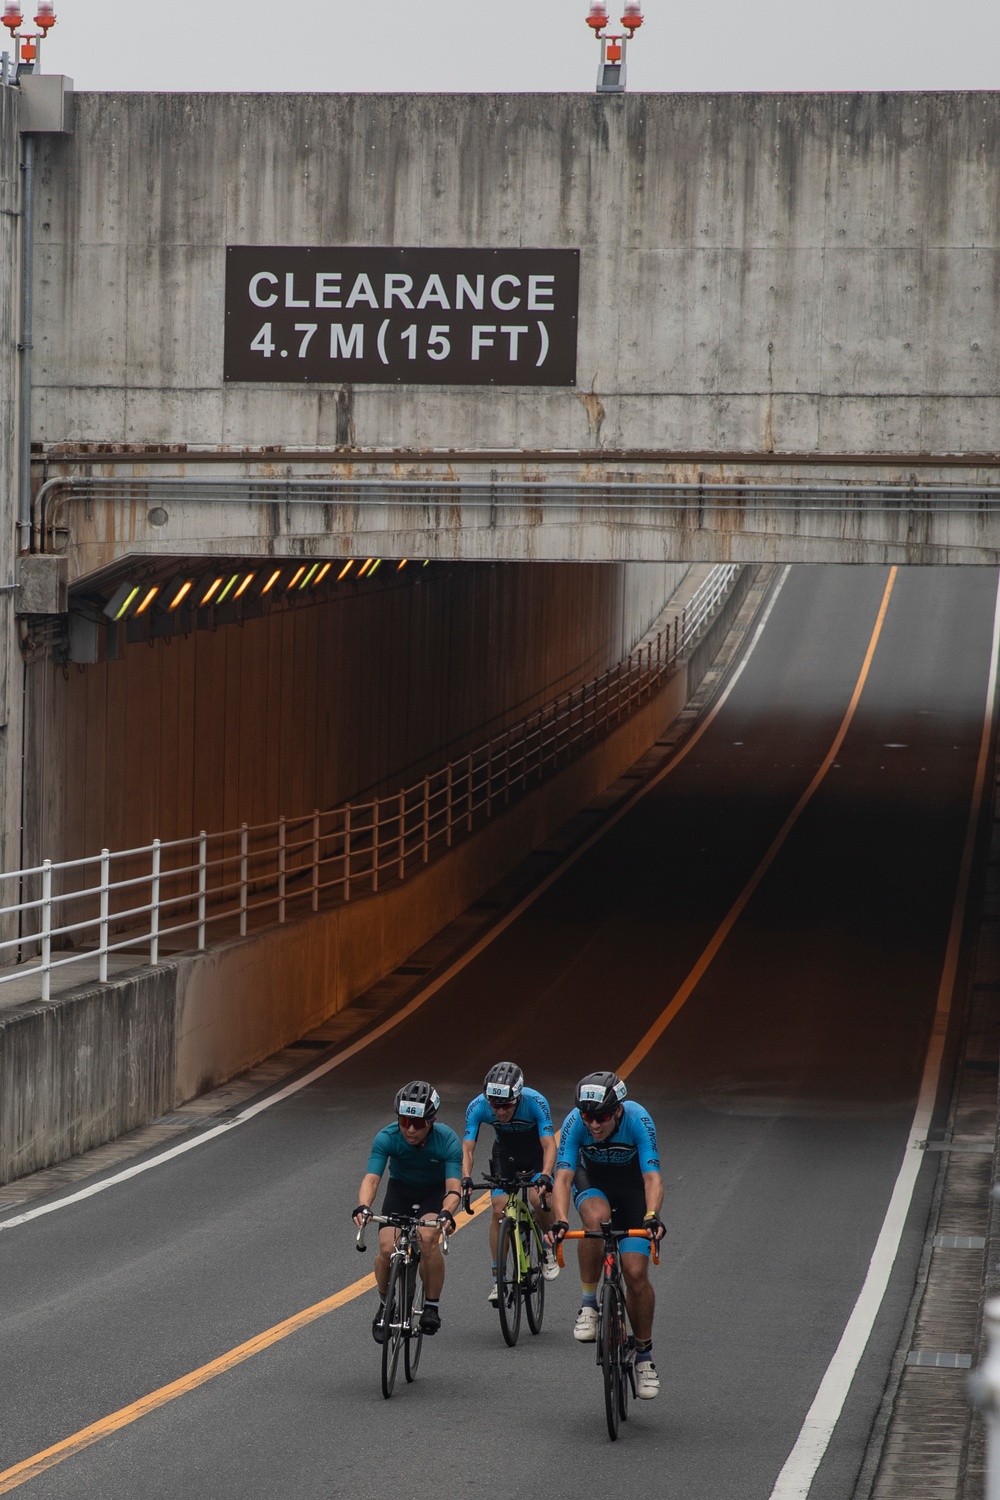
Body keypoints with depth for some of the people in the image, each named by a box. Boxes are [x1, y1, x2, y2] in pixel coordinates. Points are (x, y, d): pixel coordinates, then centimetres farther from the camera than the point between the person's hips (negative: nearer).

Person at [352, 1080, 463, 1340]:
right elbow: (371, 1178, -36)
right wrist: (363, 1206, -56)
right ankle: (385, 1304, 10)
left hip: (434, 1193, -1)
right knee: (387, 1250, -19)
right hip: (400, 1190, 1)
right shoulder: (387, 1138, -27)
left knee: (428, 1239, -30)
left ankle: (432, 1306, -11)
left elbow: (453, 1187, -36)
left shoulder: (447, 1140, -29)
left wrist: (446, 1213, -57)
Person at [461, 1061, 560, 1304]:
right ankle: (498, 1278, -4)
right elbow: (468, 1148, -28)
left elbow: (549, 1145, -37)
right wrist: (466, 1178, -46)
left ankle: (549, 1246, 4)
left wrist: (545, 1176, -53)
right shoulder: (478, 1106, -28)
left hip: (536, 1151, -2)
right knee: (499, 1209, -14)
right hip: (505, 1152, 2)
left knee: (538, 1199, -26)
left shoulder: (535, 1102, -34)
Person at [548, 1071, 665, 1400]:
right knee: (596, 1217, -37)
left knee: (636, 1272, -12)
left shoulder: (637, 1120, -32)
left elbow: (652, 1176, -38)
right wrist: (560, 1220, -51)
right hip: (592, 1181, 1)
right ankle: (589, 1305, -20)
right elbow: (563, 1176, -34)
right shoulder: (575, 1122, -29)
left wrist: (652, 1216, -56)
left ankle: (644, 1356, 8)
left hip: (631, 1185, -1)